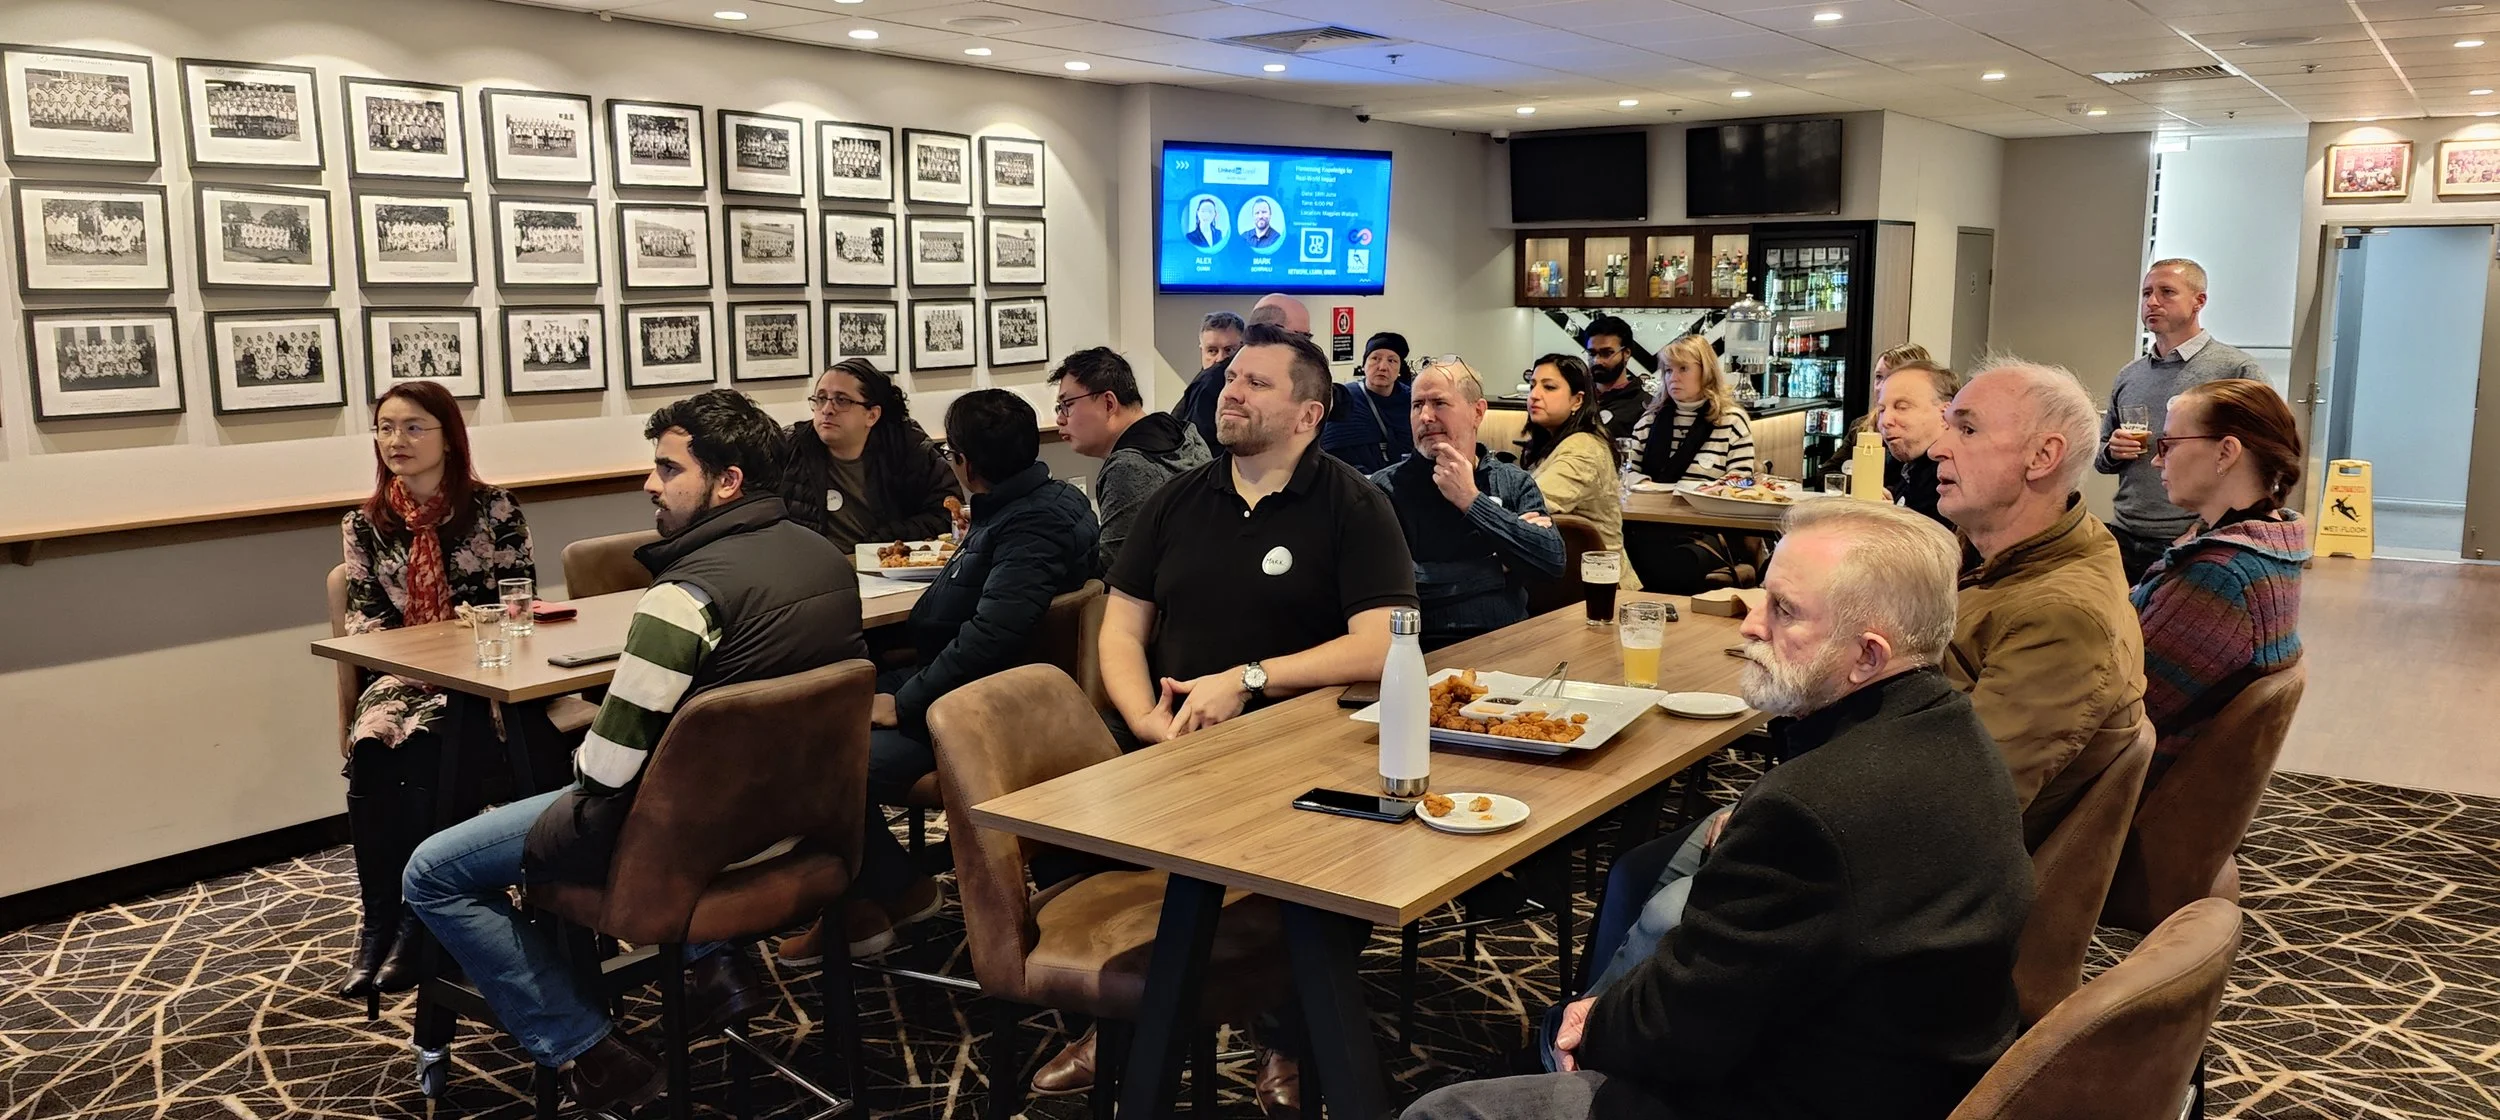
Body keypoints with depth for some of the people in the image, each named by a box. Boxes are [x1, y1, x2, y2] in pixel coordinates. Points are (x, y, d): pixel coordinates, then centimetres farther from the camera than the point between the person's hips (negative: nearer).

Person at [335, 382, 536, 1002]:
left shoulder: (494, 508, 1)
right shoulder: (364, 525, 10)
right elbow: (363, 616, 8)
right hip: (402, 674, 3)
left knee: (418, 743, -32)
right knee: (369, 744, -30)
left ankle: (411, 919, -21)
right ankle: (380, 921, -22)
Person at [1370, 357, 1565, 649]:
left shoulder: (1514, 482, 12)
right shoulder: (1388, 486, 3)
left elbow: (1554, 561, -3)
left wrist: (1471, 500, -6)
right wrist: (1498, 568, -5)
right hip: (1428, 650, -3)